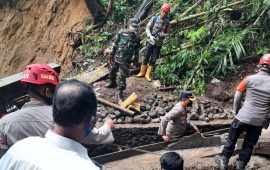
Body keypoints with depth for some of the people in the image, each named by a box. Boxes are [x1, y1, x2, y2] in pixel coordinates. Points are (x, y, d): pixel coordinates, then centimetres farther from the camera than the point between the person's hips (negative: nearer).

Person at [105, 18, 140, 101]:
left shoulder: (137, 36, -8)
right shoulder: (121, 32, -9)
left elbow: (137, 49, 3)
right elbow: (115, 44, -1)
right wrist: (111, 54, 1)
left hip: (125, 60, -2)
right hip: (116, 57, 2)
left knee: (122, 76, -3)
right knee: (112, 71, 22)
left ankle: (120, 92, 7)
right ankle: (112, 83, 48)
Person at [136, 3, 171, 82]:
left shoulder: (167, 22, -1)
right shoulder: (154, 18, -7)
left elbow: (167, 33, 5)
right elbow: (147, 28, -5)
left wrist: (163, 35, -18)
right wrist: (150, 36, -20)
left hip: (159, 43, 2)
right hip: (150, 41, -1)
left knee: (153, 60, 6)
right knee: (146, 58, 6)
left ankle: (148, 74, 17)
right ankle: (142, 72, 21)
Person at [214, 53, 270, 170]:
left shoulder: (249, 79, -8)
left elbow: (237, 97, -2)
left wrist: (236, 112, 11)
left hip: (243, 117, -1)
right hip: (259, 121, 1)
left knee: (232, 139, 16)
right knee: (249, 144, 14)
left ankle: (224, 161, 26)